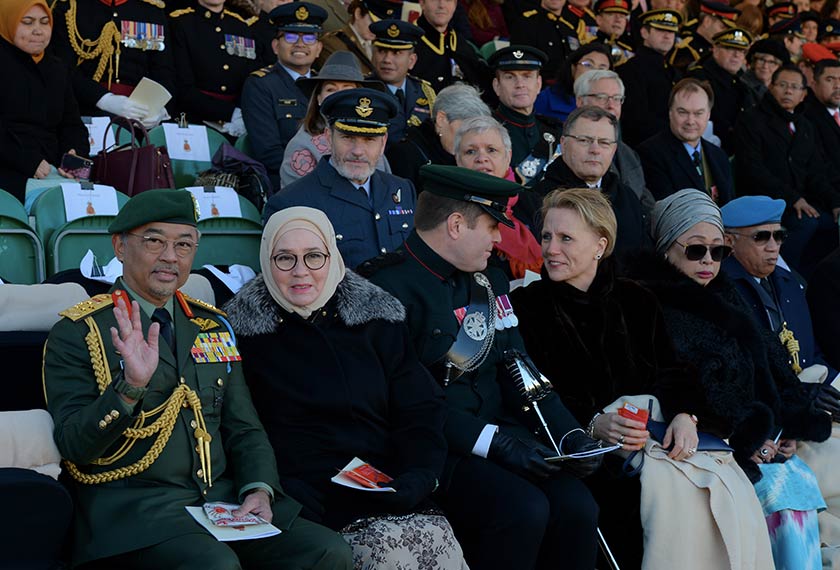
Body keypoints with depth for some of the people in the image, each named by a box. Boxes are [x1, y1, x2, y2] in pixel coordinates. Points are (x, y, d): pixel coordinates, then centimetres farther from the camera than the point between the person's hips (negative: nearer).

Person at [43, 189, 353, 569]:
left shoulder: (213, 326, 17)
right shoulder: (77, 333, 0)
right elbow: (73, 447, -8)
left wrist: (258, 489, -3)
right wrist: (130, 387, -25)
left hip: (223, 498, 5)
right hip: (131, 505, -5)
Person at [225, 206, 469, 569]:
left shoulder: (378, 319, 12)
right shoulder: (244, 331, 3)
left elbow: (421, 411, 9)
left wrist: (417, 479, -8)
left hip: (390, 495, 4)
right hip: (312, 507, -3)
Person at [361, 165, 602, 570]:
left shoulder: (490, 283, 16)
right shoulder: (391, 285, -12)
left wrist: (571, 434, 0)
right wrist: (492, 441, -22)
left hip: (500, 431, 7)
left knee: (576, 506, -16)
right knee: (523, 510, -27)